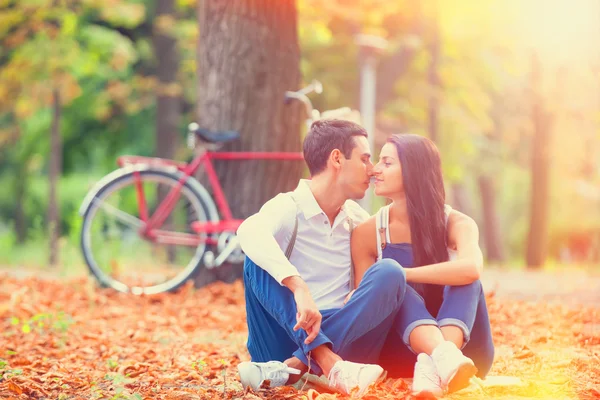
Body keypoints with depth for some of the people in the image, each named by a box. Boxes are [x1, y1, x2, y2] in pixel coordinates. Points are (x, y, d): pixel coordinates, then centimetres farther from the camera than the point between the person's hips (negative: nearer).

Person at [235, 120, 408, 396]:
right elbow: (249, 232, -31)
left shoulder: (356, 218, 13)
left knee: (388, 272, -18)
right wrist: (299, 287, -44)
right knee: (260, 255, -25)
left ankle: (294, 368, -33)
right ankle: (330, 365, -40)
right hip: (286, 337, -4)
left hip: (340, 338, 4)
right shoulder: (289, 207, -7)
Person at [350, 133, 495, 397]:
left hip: (464, 349, 0)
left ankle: (434, 364, -53)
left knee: (464, 279, -26)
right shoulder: (368, 233, 1)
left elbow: (471, 269, -28)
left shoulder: (457, 224, -5)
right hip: (405, 353, 0)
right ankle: (443, 357, -56)